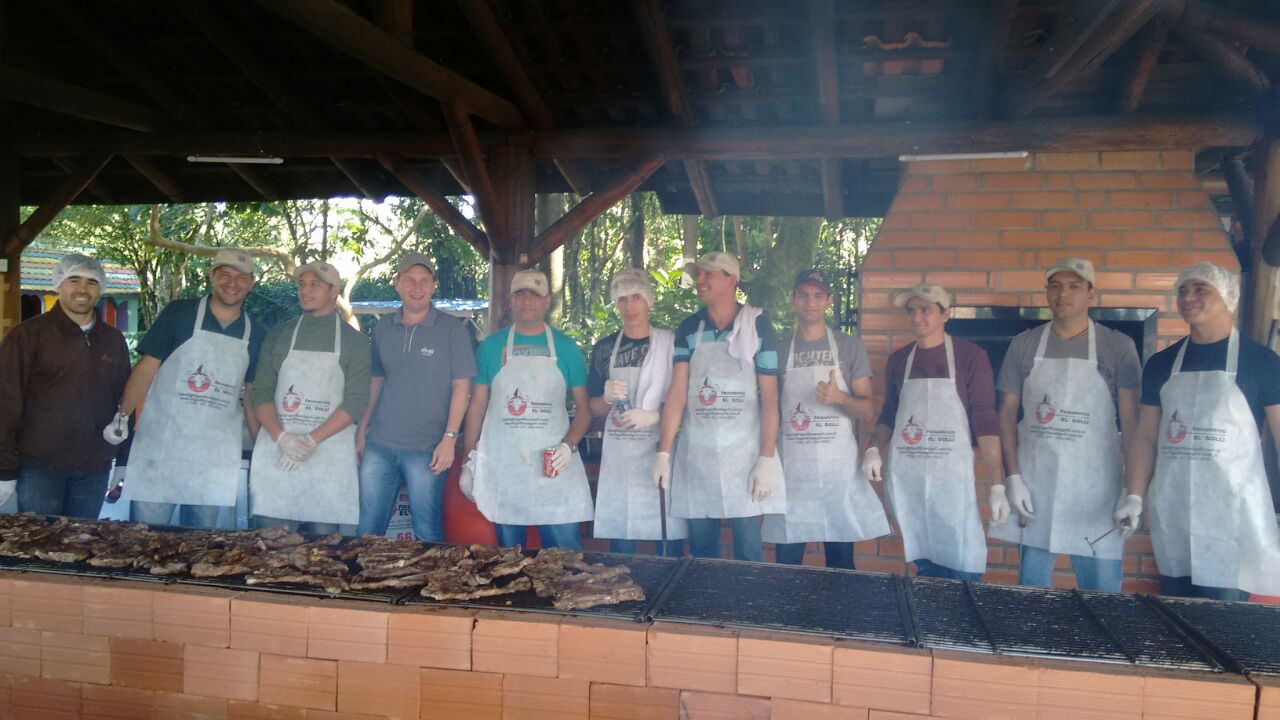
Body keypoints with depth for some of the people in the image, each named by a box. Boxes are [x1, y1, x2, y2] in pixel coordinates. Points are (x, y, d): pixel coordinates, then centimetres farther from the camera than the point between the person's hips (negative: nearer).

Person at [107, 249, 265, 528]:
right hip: (159, 449, -2)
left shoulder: (256, 336, 6)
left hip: (216, 459, 2)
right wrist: (123, 416, -11)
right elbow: (146, 366, -3)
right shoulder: (179, 313, -2)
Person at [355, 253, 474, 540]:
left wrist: (449, 438, -12)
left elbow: (461, 386, -5)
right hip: (379, 444, 4)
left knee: (428, 535, 4)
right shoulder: (383, 327, 9)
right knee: (367, 530, 9)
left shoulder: (452, 329, -4)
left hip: (426, 449, -4)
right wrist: (362, 429, 10)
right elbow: (376, 380, 16)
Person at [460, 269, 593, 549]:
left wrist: (569, 445, -11)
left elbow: (584, 408, 7)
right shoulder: (491, 346, 8)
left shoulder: (565, 348, 6)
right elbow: (477, 406, 9)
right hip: (501, 467, 1)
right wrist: (469, 462, 4)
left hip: (554, 466, 0)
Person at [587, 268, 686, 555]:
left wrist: (655, 415, -15)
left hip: (660, 453, -2)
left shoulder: (671, 343, 0)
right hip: (618, 456, 3)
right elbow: (594, 408, 14)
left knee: (669, 542, -1)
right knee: (620, 546, 5)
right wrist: (608, 398, -7)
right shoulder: (605, 348, 10)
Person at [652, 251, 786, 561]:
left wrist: (767, 460, -11)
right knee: (701, 552, 10)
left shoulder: (757, 326, -3)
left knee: (748, 551, 2)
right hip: (695, 453, 3)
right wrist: (663, 452, -9)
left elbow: (769, 397, -5)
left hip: (744, 451, -3)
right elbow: (677, 391, -1)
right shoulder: (688, 329, 4)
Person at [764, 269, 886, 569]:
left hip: (839, 465, -1)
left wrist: (840, 397, -18)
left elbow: (868, 411, 2)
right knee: (787, 559, 4)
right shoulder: (779, 350, 8)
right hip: (790, 465, 1)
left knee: (841, 560, 5)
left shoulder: (850, 347, 4)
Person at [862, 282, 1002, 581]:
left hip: (952, 475, -3)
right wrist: (874, 449, 1)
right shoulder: (898, 360, 11)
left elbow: (985, 422, -5)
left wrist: (997, 484, -11)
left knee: (963, 568, -6)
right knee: (925, 565, 8)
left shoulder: (970, 356, -2)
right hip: (905, 476, 3)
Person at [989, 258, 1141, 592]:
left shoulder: (1118, 347, 1)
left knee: (1101, 594, 4)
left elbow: (1131, 421, 0)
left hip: (1096, 485, -1)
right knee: (1031, 587, 10)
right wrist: (1012, 477, -2)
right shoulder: (1024, 345, 5)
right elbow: (1007, 412, 6)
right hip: (1034, 482, 2)